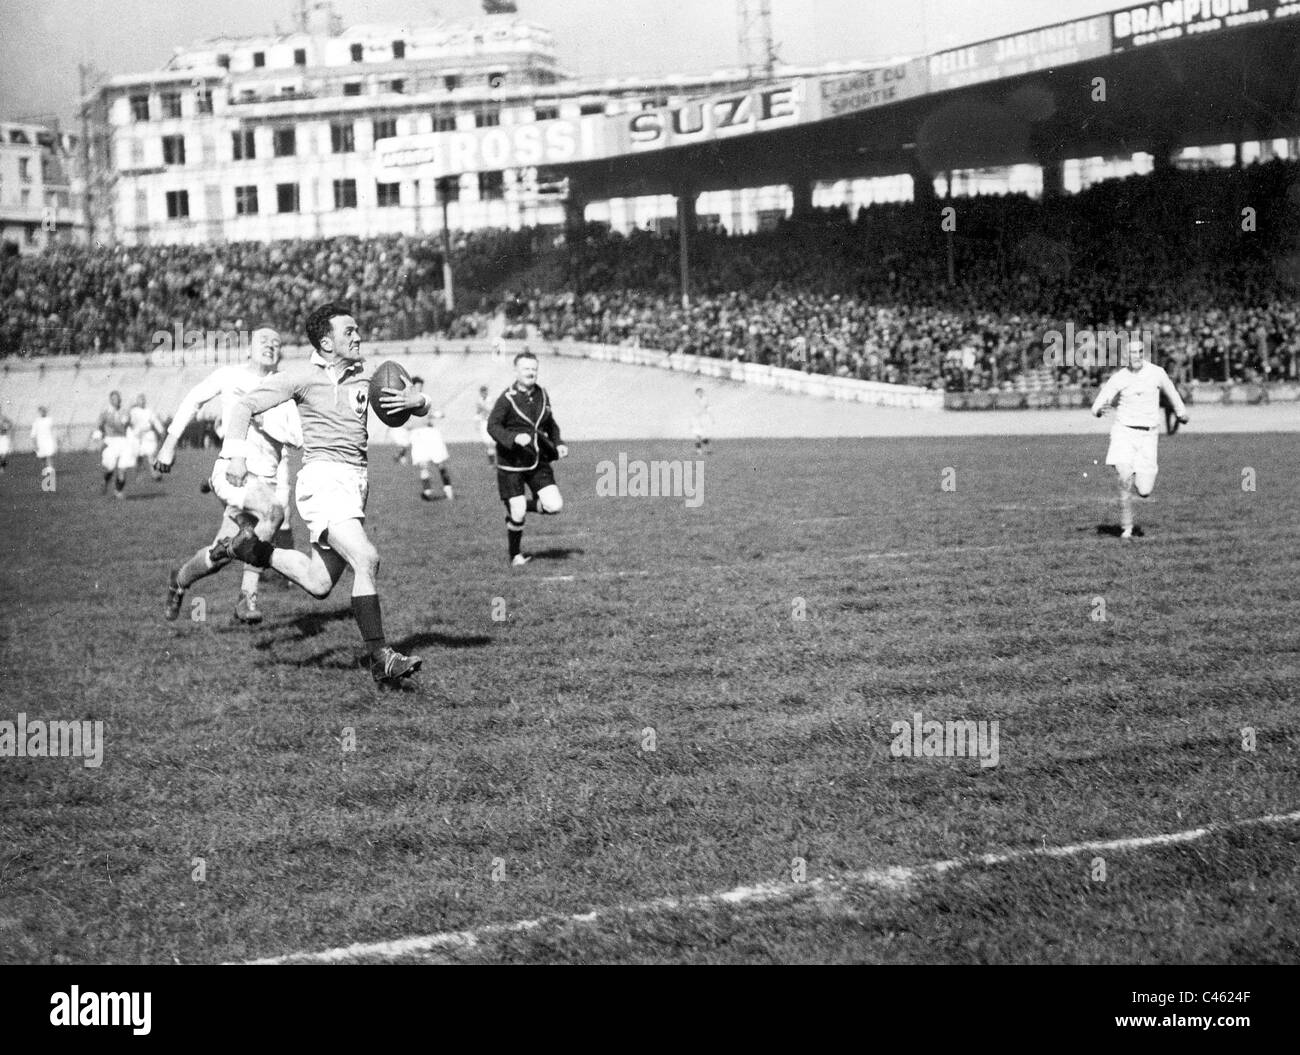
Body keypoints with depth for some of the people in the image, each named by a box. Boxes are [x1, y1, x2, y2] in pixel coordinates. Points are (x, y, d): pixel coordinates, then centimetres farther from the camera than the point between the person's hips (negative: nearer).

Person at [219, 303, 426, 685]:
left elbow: (420, 405, 19)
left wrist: (416, 400, -6)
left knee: (319, 585, 8)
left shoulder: (364, 376, 13)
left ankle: (254, 548, 32)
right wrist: (236, 454, -14)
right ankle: (379, 659, -20)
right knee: (366, 559, -24)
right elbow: (246, 406, 0)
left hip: (355, 482, 7)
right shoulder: (303, 377, -2)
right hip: (322, 477, -7)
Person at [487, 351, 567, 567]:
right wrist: (514, 438, -35)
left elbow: (551, 425, 23)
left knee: (555, 505, -10)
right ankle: (515, 556, 19)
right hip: (511, 465, -5)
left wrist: (557, 445, 7)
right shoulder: (507, 398, -10)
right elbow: (492, 426, -19)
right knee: (516, 514, -4)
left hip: (538, 462, 5)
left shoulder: (542, 395, 8)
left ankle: (528, 505, 21)